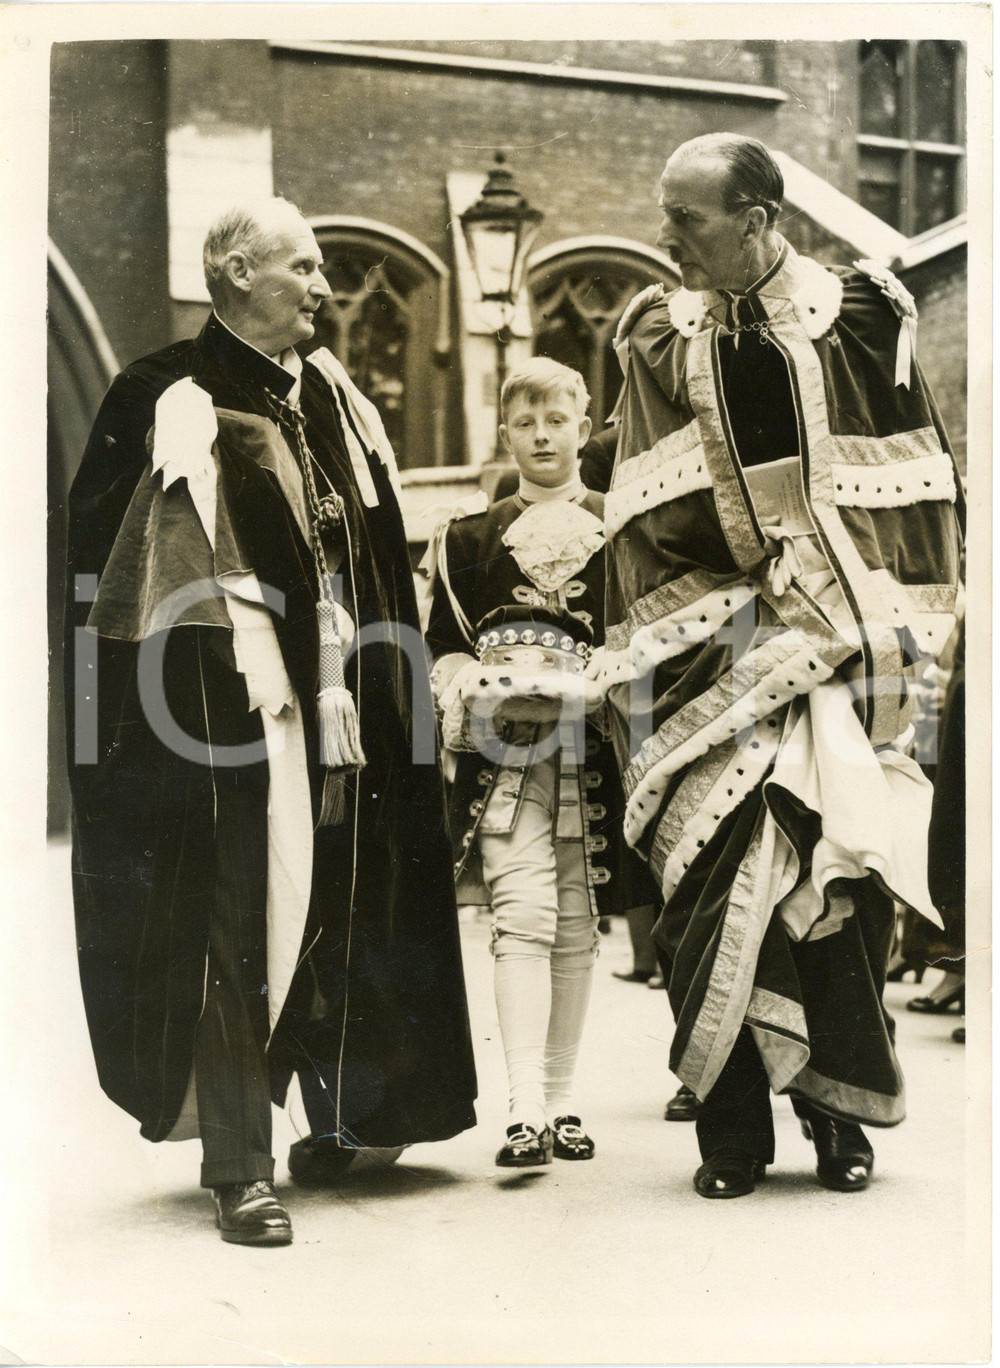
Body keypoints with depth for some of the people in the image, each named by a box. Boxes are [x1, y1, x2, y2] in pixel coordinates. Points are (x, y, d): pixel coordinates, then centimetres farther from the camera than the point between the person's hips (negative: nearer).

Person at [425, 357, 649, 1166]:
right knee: (522, 916, -13)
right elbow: (443, 647, 11)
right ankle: (526, 1110, -17)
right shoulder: (469, 537, 12)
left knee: (577, 924, 5)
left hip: (592, 747, 1)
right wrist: (479, 691, -9)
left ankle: (563, 1100, 15)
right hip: (503, 750, -1)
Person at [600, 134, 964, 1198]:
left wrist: (883, 620, -2)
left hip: (841, 657, -1)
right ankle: (732, 1130, 6)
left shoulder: (859, 318, 1)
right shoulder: (662, 337, 5)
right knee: (715, 884, -4)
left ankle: (841, 1115, 15)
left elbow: (915, 492, 5)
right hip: (712, 660, 1)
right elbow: (652, 516, 0)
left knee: (840, 880, 0)